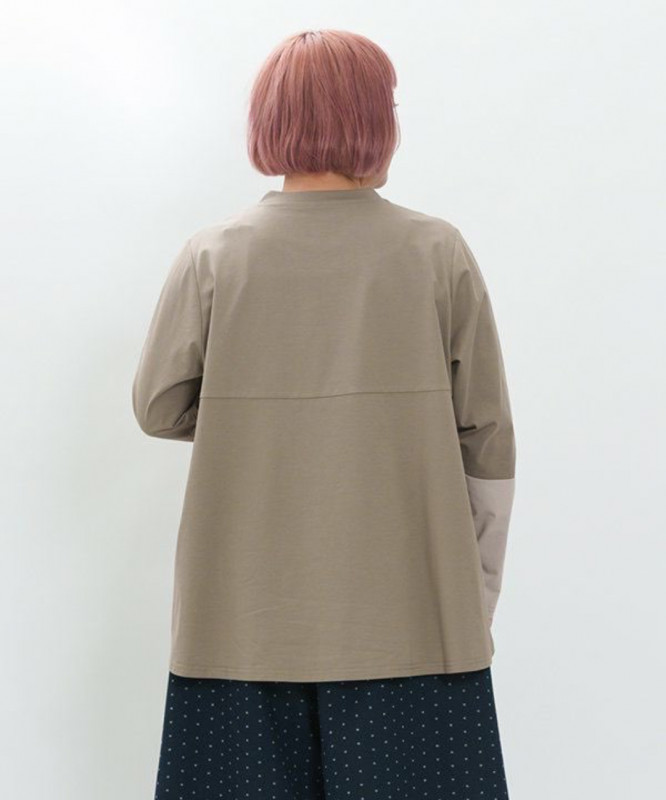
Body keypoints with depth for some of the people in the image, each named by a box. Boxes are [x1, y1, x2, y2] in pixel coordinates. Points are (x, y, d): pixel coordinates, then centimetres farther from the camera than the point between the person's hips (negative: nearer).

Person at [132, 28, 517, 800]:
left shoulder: (212, 256, -5)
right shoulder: (439, 253, -4)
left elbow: (158, 408, 3)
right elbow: (488, 443, -1)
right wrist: (478, 594, 10)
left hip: (246, 620, 1)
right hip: (409, 616, 0)